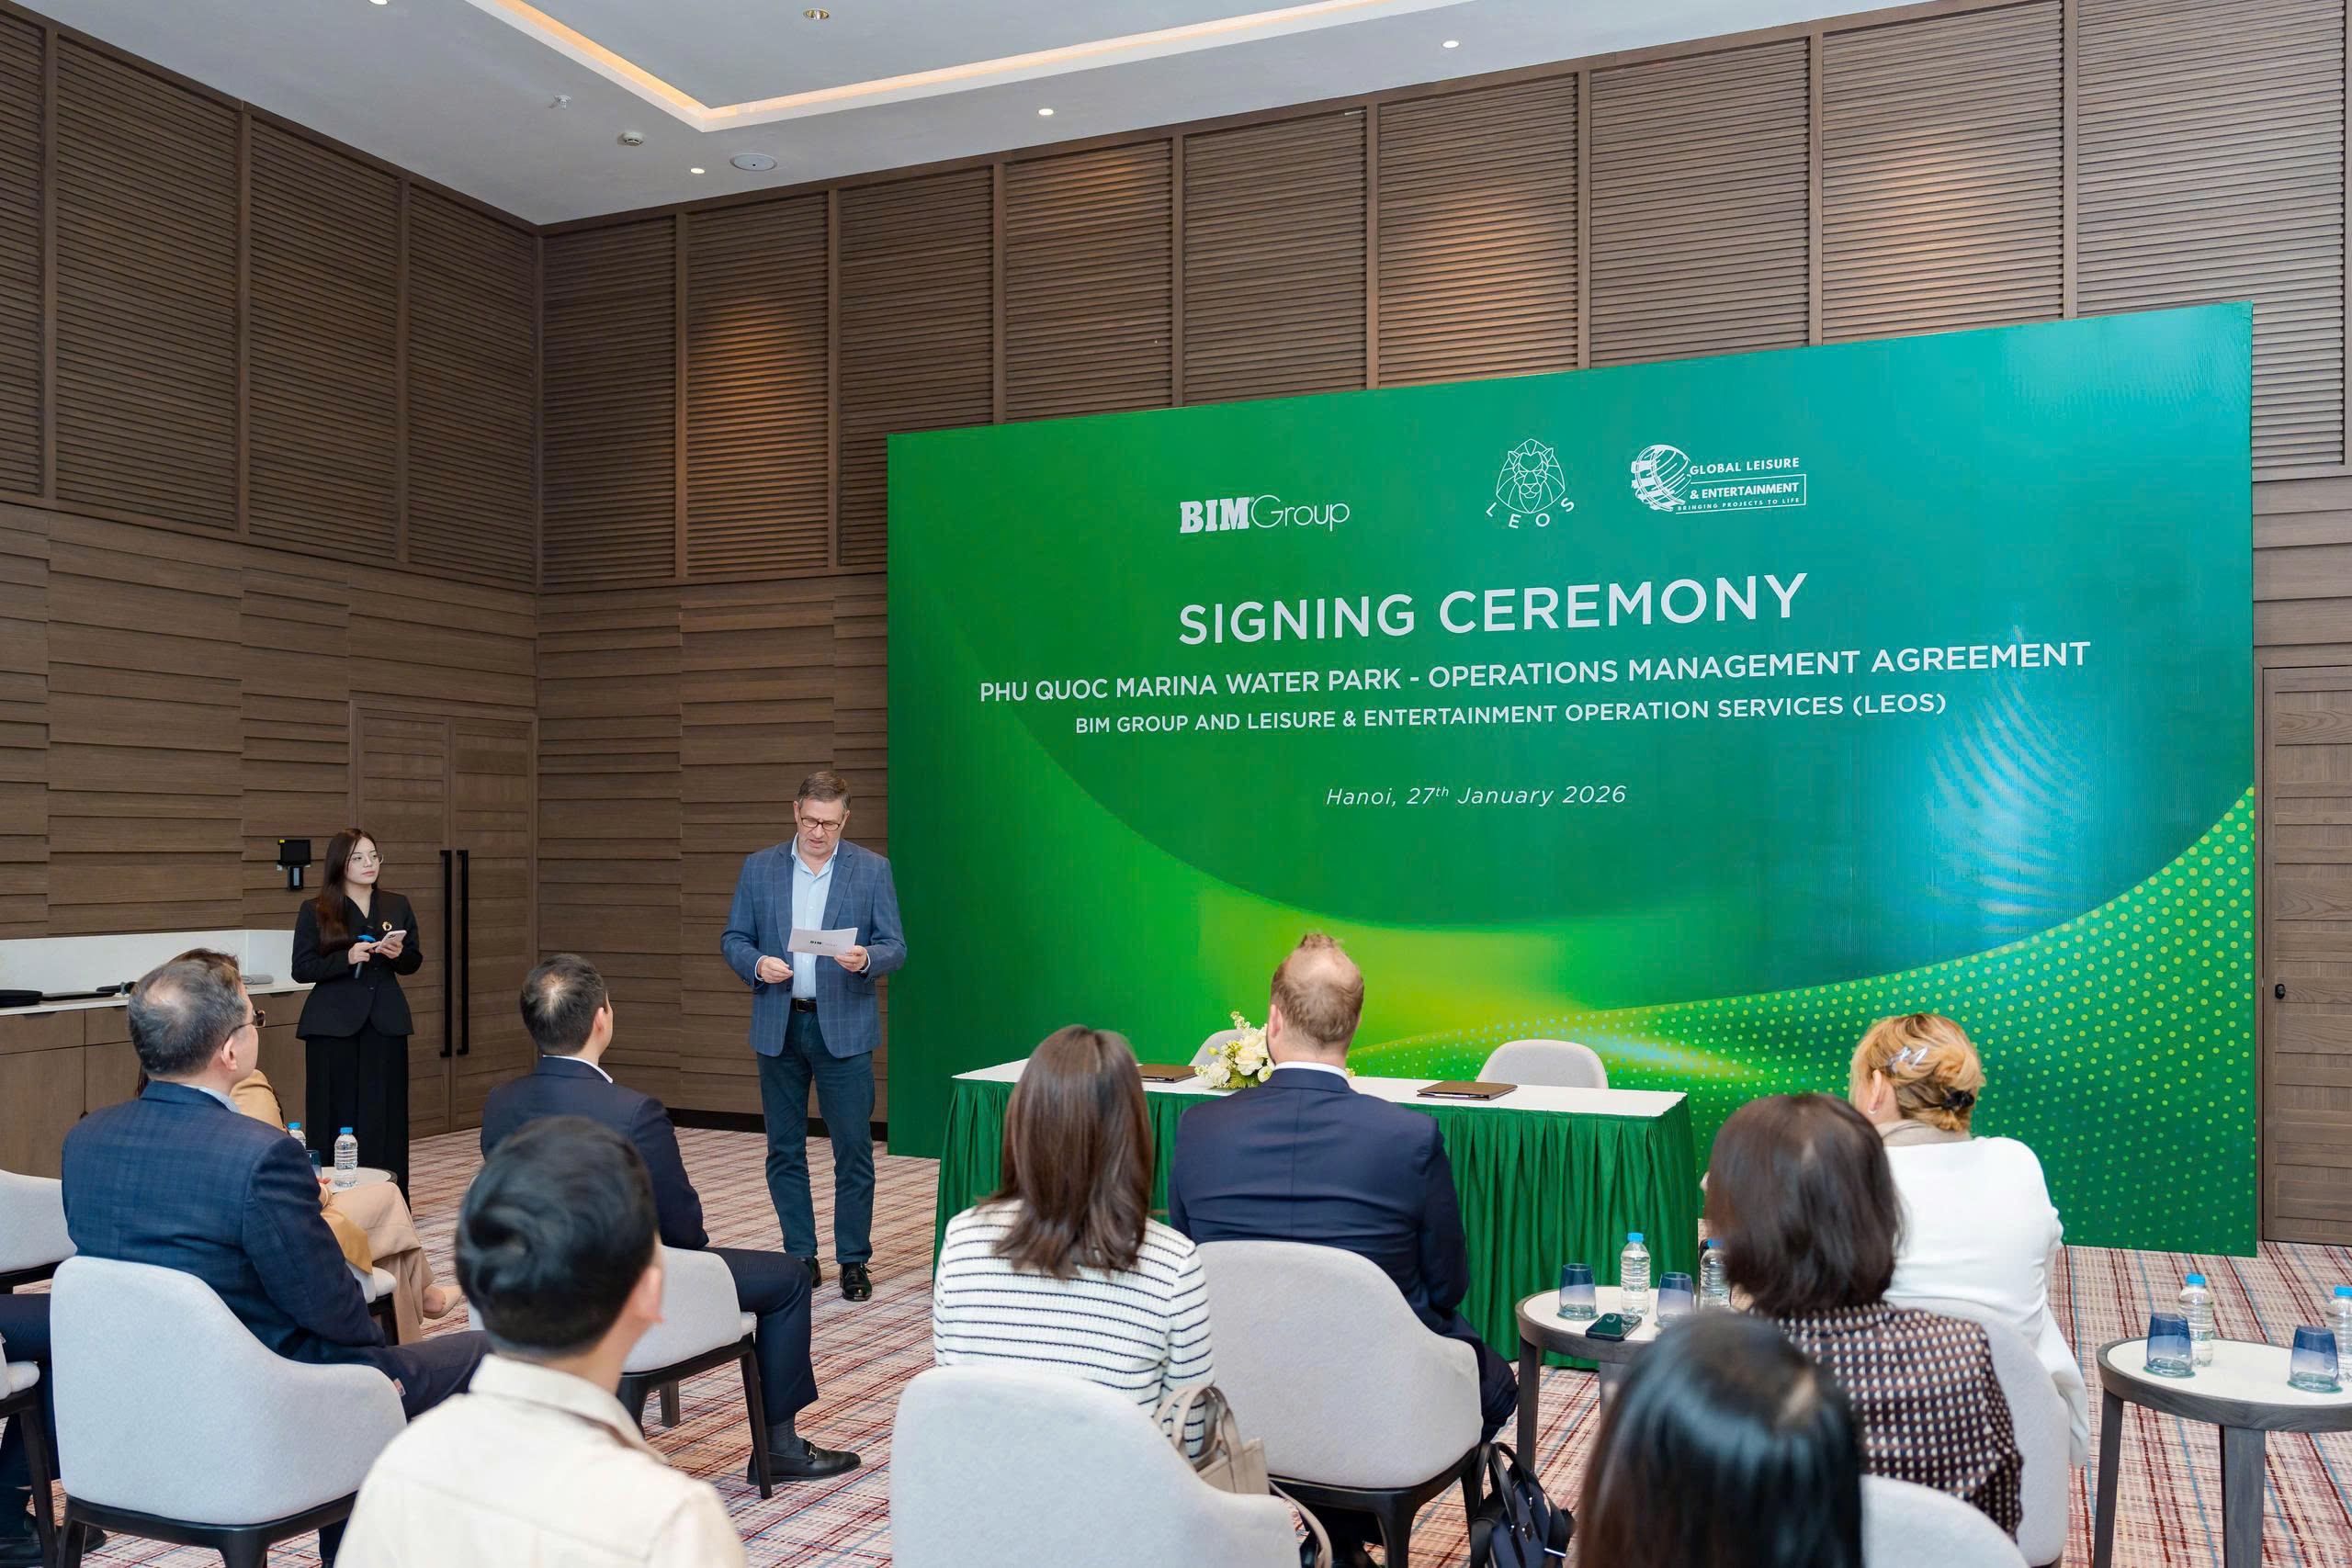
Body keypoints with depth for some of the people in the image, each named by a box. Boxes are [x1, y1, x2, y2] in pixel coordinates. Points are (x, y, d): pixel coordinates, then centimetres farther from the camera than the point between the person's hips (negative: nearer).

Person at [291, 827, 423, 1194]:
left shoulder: (397, 906, 11)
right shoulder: (315, 912, 2)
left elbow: (414, 962, 14)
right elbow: (301, 969, -3)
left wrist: (398, 954, -9)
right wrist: (346, 958, -19)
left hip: (385, 1022, 3)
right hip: (334, 1025, -3)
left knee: (385, 1113, 2)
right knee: (336, 1113, -2)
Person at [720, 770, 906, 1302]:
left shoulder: (872, 870, 1)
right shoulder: (759, 868, 6)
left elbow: (895, 946, -1)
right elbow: (733, 938, 8)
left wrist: (865, 959, -22)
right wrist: (756, 964, -13)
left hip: (844, 1026, -2)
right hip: (778, 1025, 2)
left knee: (854, 1148, -1)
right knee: (785, 1149, 9)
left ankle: (854, 1260, 10)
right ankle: (801, 1256, 21)